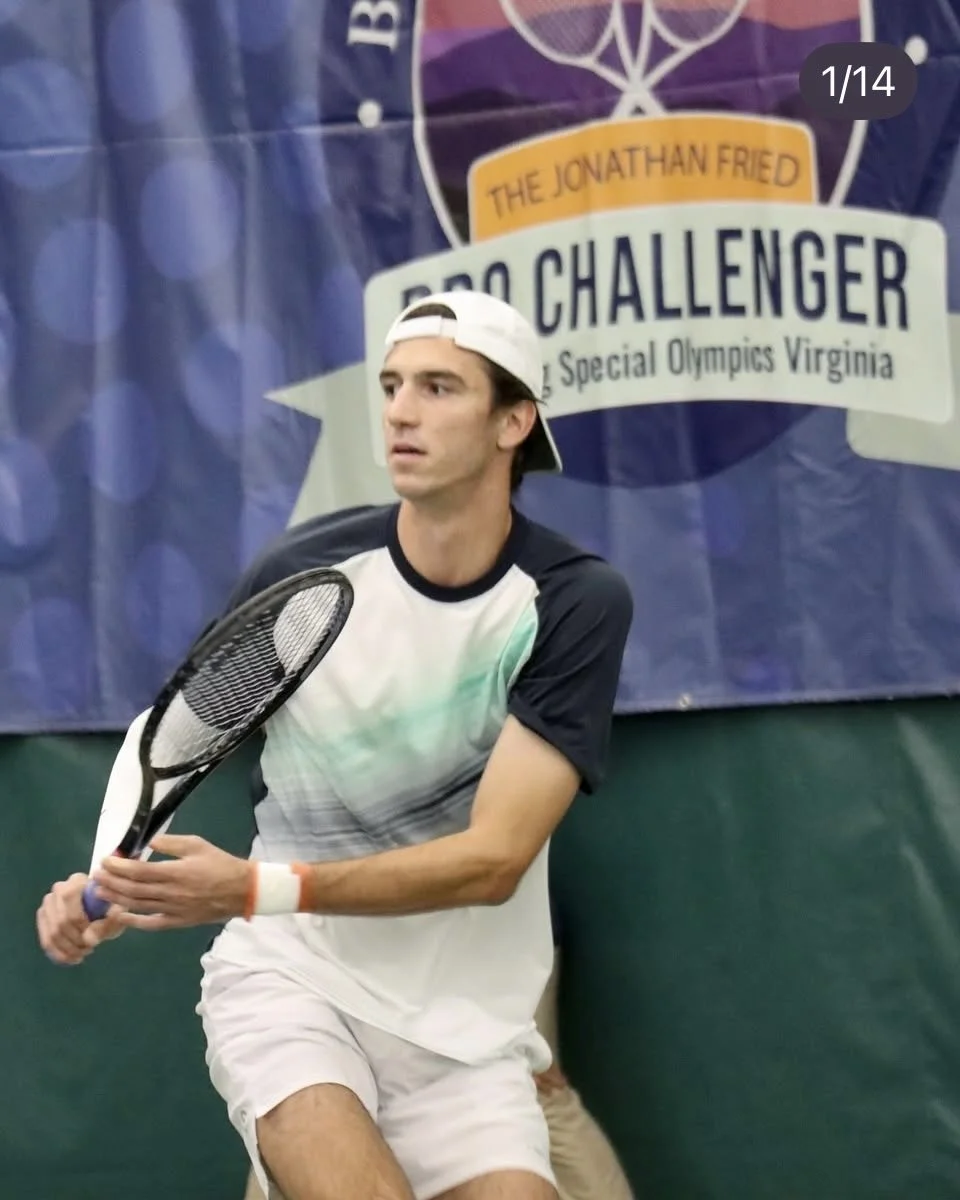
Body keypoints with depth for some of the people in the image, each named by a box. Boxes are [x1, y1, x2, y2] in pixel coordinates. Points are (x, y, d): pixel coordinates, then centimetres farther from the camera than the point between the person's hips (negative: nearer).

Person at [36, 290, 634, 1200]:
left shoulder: (577, 603, -10)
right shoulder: (302, 573, -8)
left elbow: (493, 859, -16)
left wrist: (256, 889, -26)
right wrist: (110, 880, -17)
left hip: (462, 1028, 2)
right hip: (288, 980, -1)